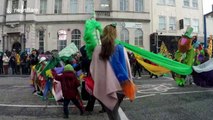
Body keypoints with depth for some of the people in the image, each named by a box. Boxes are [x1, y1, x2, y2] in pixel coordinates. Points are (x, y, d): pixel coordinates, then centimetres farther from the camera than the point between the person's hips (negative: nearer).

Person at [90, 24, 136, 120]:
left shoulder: (97, 50, -4)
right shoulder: (121, 49, -4)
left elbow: (92, 69, 3)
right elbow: (127, 68, -2)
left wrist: (97, 82, 19)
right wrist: (130, 87, 7)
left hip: (104, 89, -1)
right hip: (119, 87, 1)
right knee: (115, 112, 23)